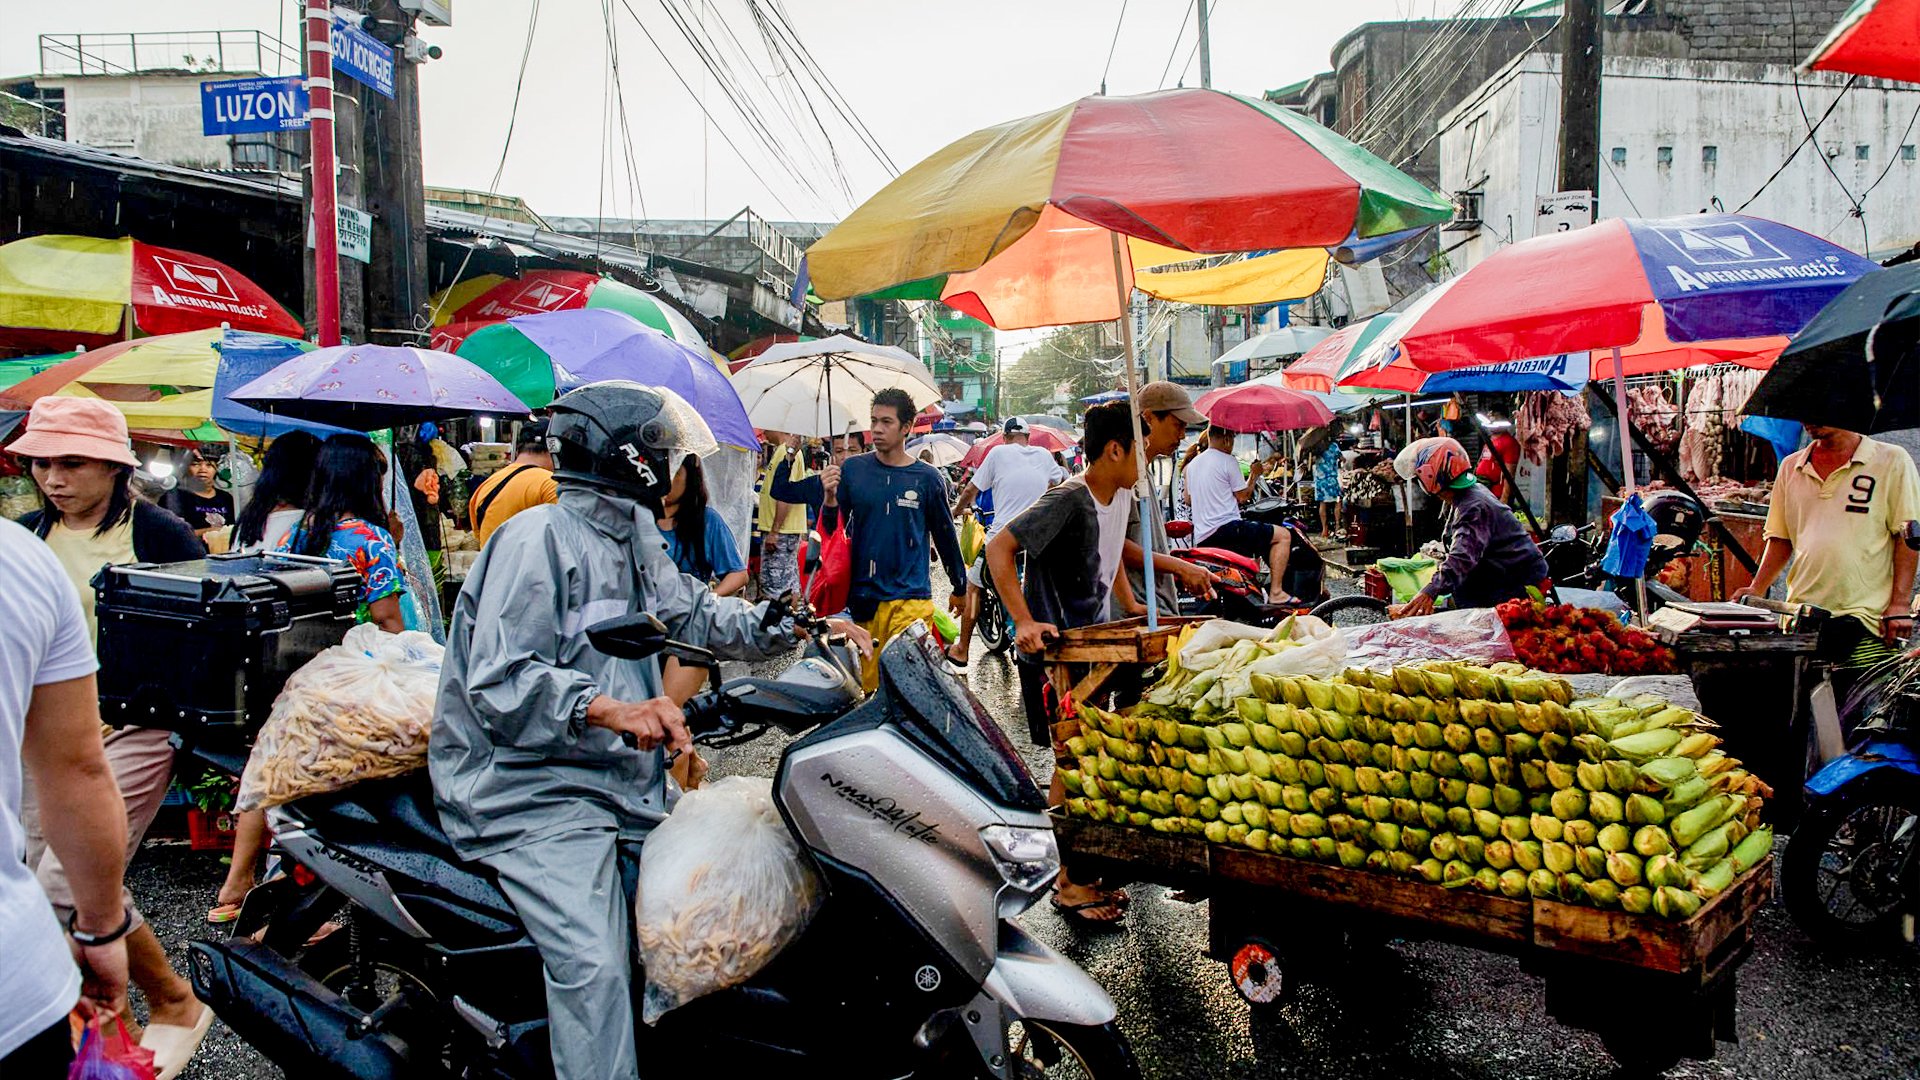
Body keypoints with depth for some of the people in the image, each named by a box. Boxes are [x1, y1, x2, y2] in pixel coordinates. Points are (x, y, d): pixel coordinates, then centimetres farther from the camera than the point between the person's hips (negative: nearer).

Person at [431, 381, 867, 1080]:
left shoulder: (634, 539, 15)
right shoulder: (538, 538, -14)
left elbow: (693, 613, 22)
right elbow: (498, 684, -22)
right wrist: (608, 710, -36)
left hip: (626, 782, 9)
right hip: (533, 792, -9)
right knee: (596, 968, -23)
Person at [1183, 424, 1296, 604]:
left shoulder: (1193, 464, 15)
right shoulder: (1228, 461, -7)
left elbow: (1188, 498, 24)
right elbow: (1242, 496, -6)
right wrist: (1254, 475, 8)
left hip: (1200, 539, 9)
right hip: (1226, 527, -9)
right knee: (1283, 535, -6)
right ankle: (1276, 592, -13)